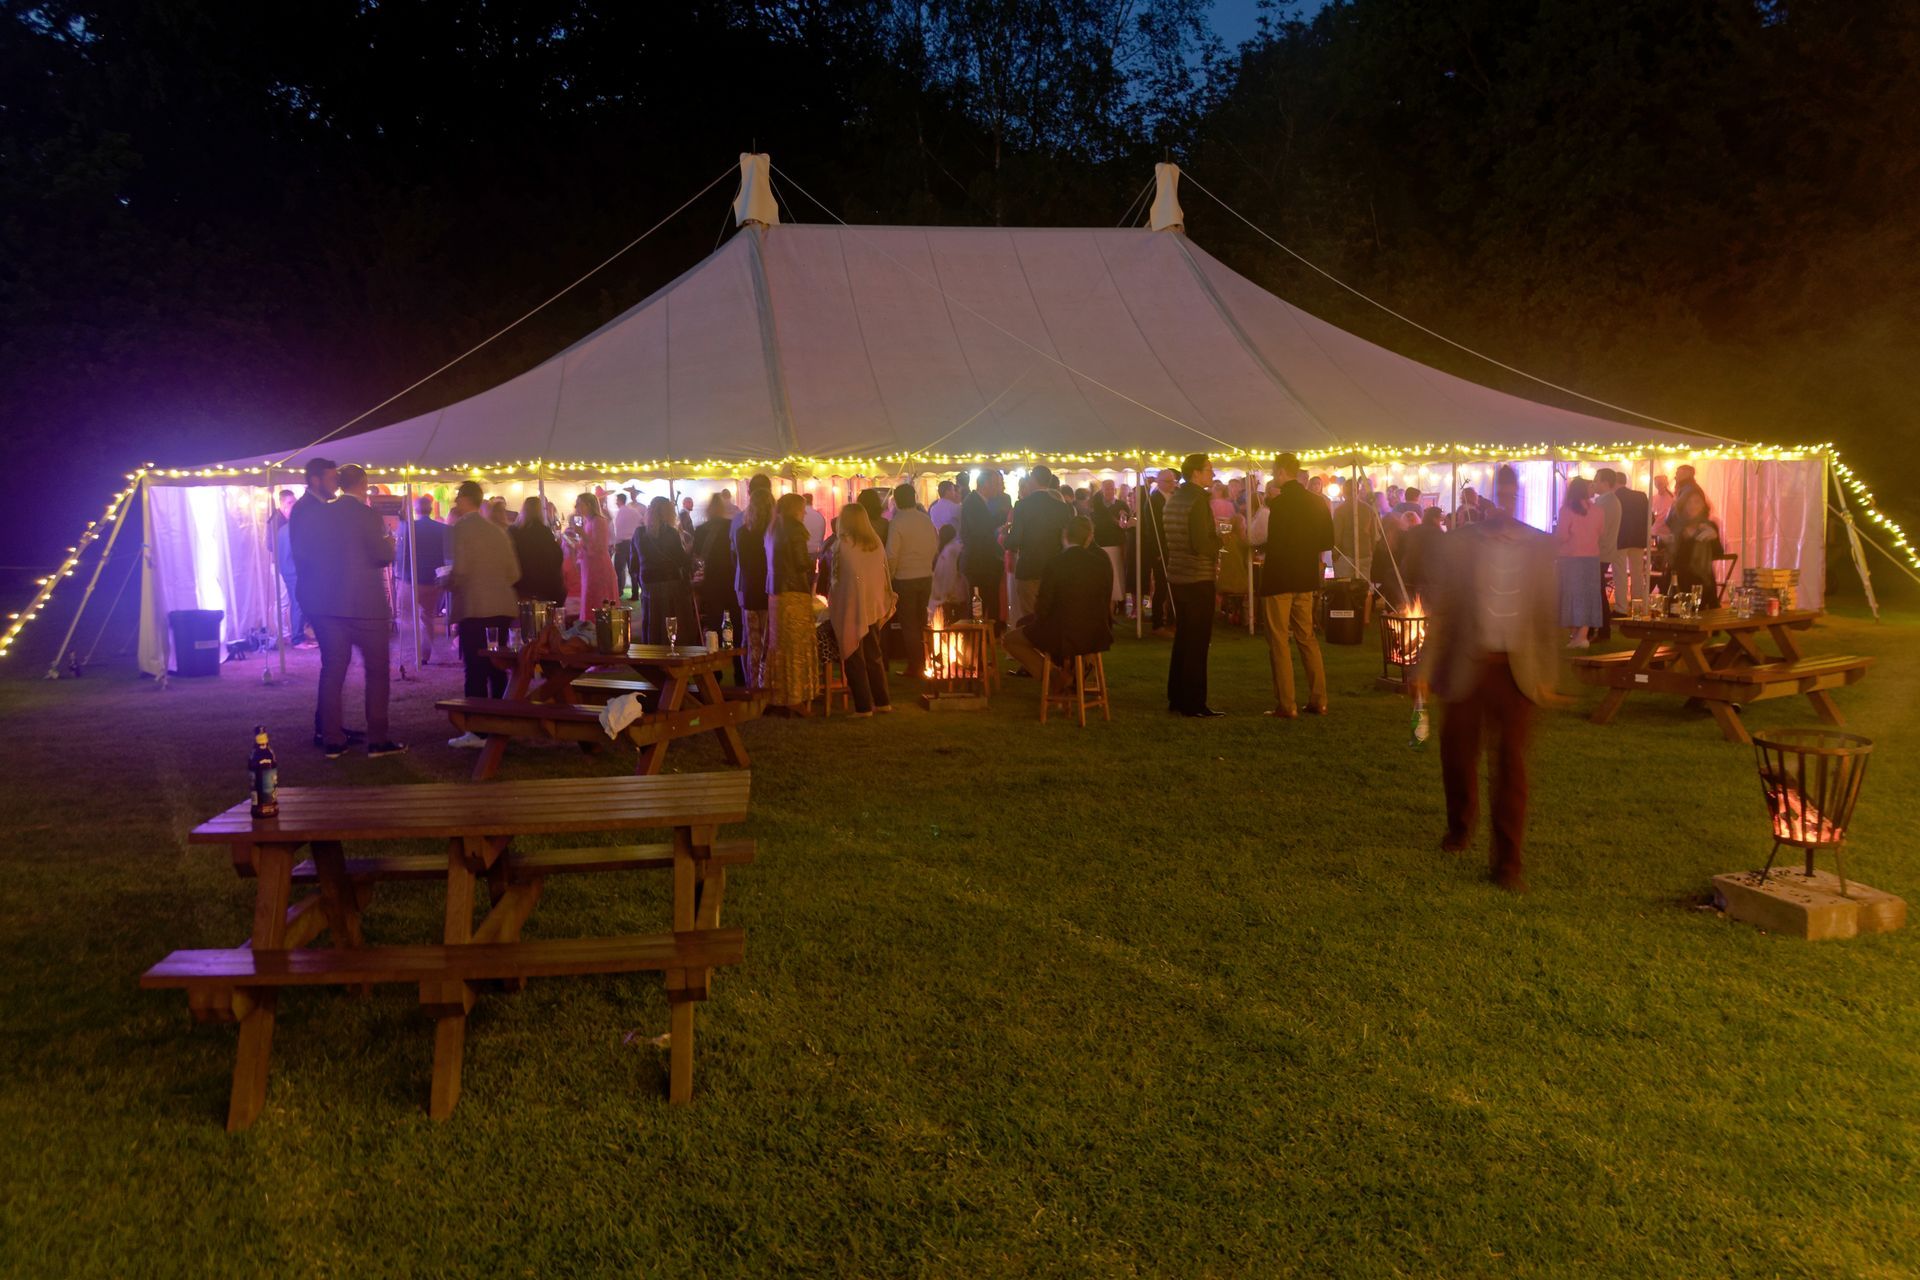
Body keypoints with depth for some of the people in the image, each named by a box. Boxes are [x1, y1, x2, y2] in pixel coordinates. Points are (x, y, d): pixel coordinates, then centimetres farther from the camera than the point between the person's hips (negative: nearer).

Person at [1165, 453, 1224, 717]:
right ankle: (1193, 703, -2)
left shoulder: (1174, 498, 11)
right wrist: (1219, 539, -3)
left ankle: (1177, 698, 20)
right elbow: (1201, 544, -22)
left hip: (1178, 575, 9)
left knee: (1183, 638, 16)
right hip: (1198, 578, -9)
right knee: (1197, 641, -4)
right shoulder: (1198, 500, -16)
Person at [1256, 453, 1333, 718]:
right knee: (1307, 638, 15)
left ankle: (1286, 705, 0)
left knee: (1278, 642, 1)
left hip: (1278, 579, -6)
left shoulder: (1275, 505, -16)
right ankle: (1318, 701, 15)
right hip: (1305, 578, 6)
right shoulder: (1317, 502, 3)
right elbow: (1327, 541, 6)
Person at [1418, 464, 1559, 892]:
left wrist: (1547, 674, 4)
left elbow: (1546, 614, 6)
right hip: (1466, 665, 0)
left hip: (1518, 669, 0)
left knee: (1512, 763, -3)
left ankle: (1508, 860, 4)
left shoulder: (1540, 547, 3)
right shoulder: (1457, 545, -1)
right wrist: (1426, 669, -4)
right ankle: (1461, 826, 39)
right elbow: (1440, 612, 0)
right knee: (1458, 755, 10)